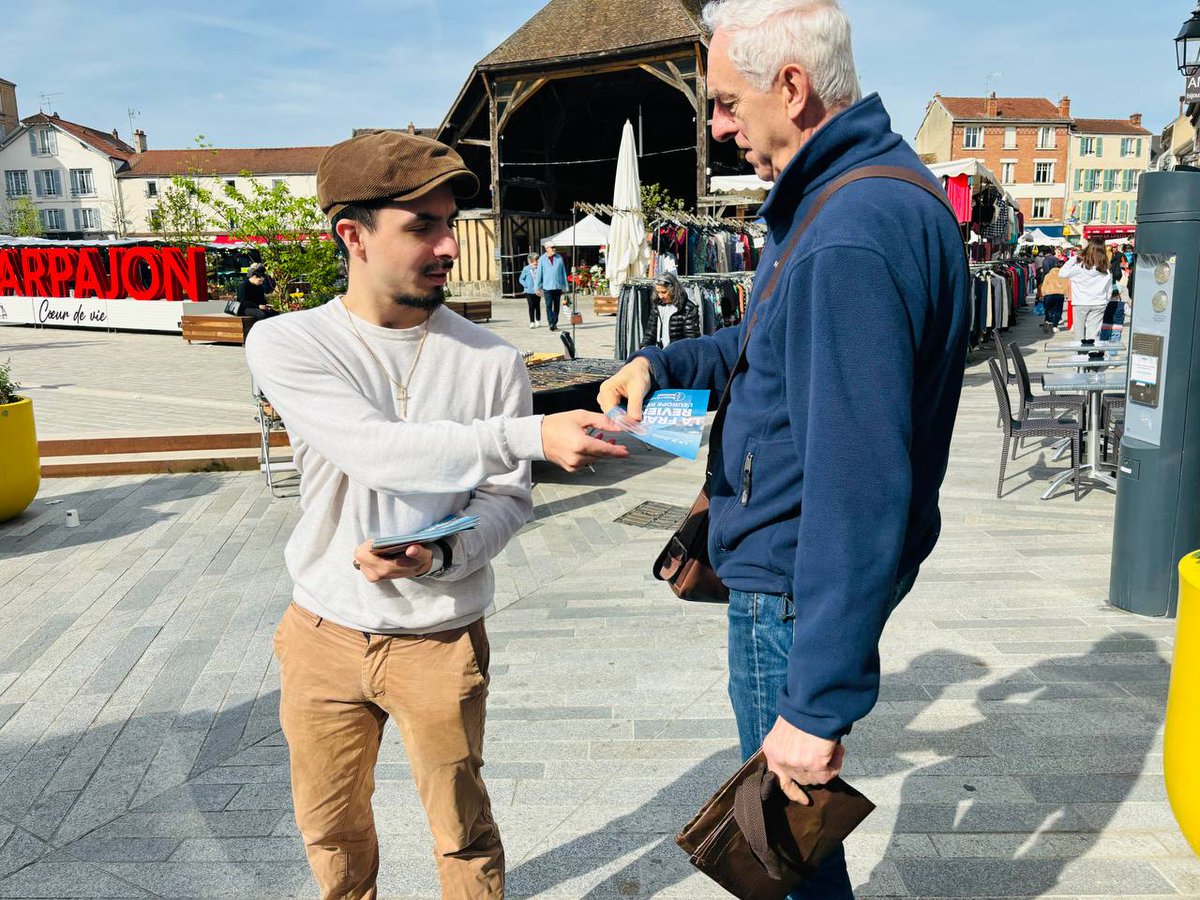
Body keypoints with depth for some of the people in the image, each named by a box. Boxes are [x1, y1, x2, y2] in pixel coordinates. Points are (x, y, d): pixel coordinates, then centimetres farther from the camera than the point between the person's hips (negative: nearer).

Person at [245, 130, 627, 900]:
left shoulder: (491, 361, -11)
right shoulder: (288, 345, -12)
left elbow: (510, 500, -7)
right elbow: (376, 451, -27)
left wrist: (439, 556, -27)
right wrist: (533, 435, -37)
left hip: (441, 641, -1)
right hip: (324, 635, 2)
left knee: (463, 834, 14)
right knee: (331, 829, 23)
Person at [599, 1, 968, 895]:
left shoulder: (853, 236, -28)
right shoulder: (870, 185, 8)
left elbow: (859, 486, -32)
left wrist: (819, 704, -28)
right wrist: (664, 365, 15)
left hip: (796, 588, -10)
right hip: (790, 566, 10)